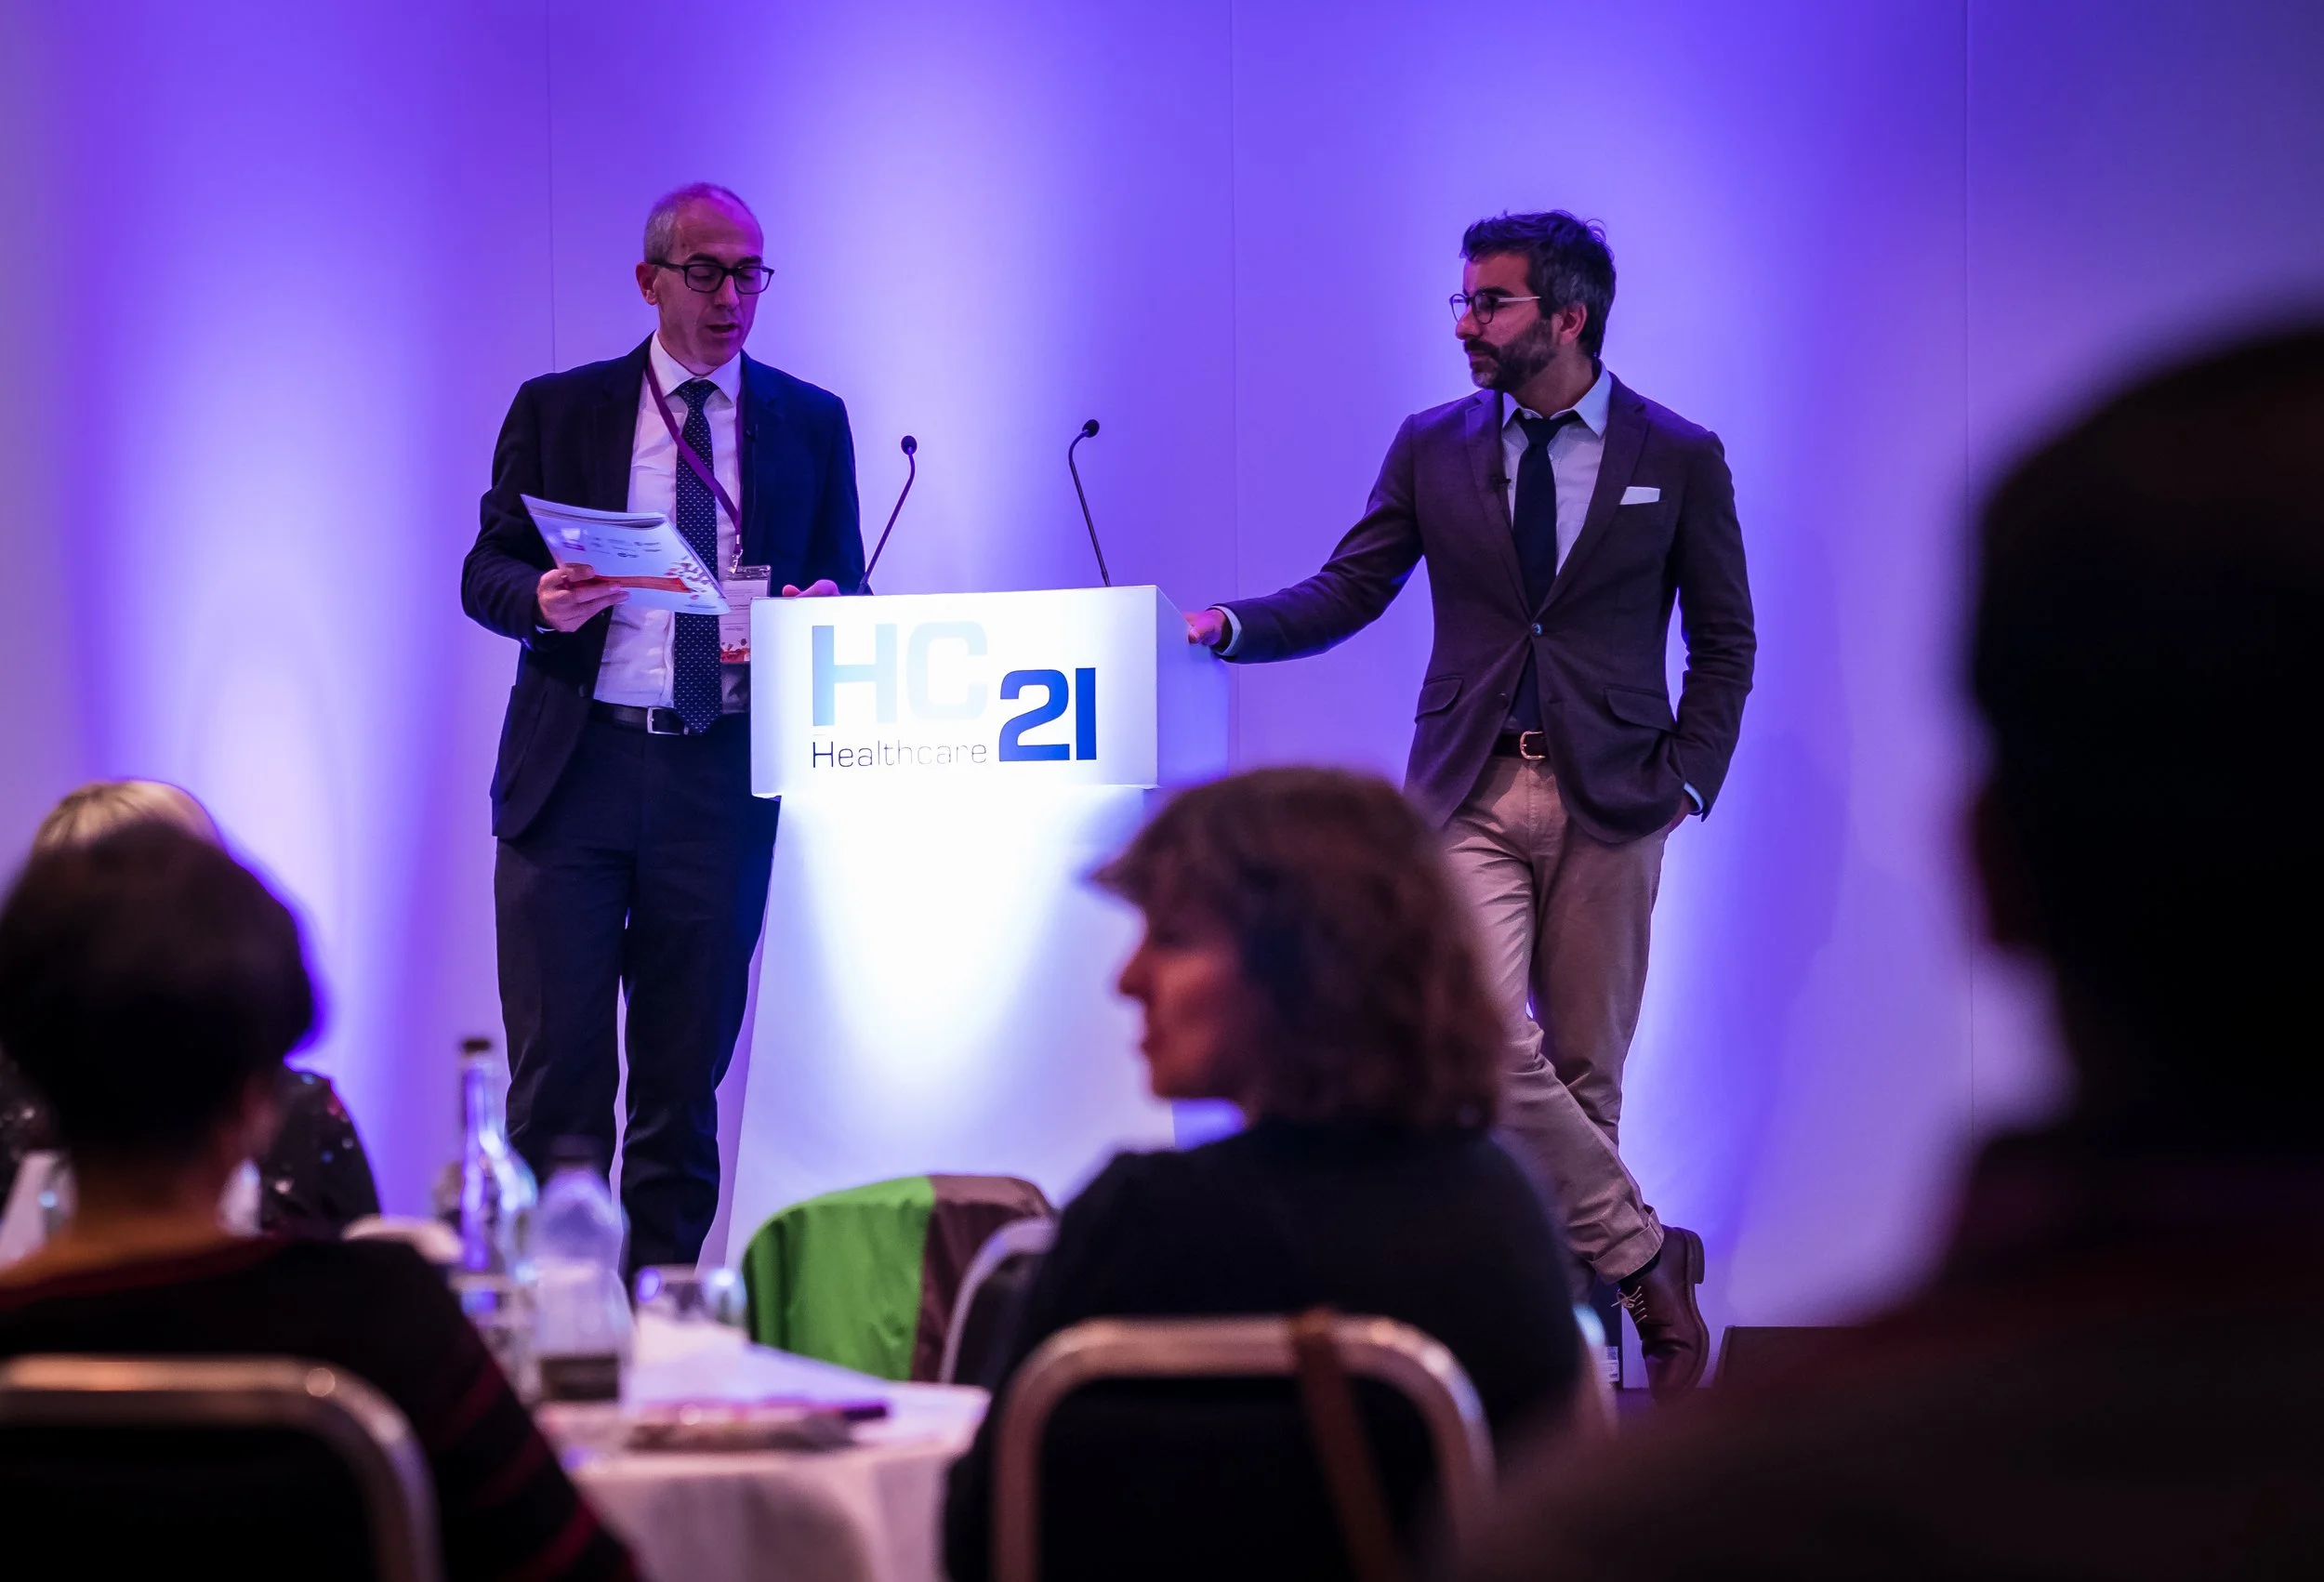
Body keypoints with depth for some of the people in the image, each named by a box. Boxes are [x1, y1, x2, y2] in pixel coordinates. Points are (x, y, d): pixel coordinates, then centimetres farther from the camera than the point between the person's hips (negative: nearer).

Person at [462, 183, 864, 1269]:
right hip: (575, 768, -1)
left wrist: (820, 613, -12)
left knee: (686, 1072, 5)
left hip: (721, 779, 1)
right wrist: (543, 601, -16)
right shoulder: (557, 411, 8)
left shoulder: (809, 424, 10)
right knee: (556, 1070, -4)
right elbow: (486, 574, 7)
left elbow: (845, 589, 11)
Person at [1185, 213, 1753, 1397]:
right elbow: (1347, 593, 7)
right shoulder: (1432, 449, 7)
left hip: (1609, 803, -1)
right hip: (1472, 795, 1)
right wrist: (1232, 626, -11)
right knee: (1486, 1036, -16)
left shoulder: (1678, 458, 3)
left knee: (1581, 1066, 3)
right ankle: (1641, 1256, -4)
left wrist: (1688, 778, -2)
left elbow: (1724, 641, 8)